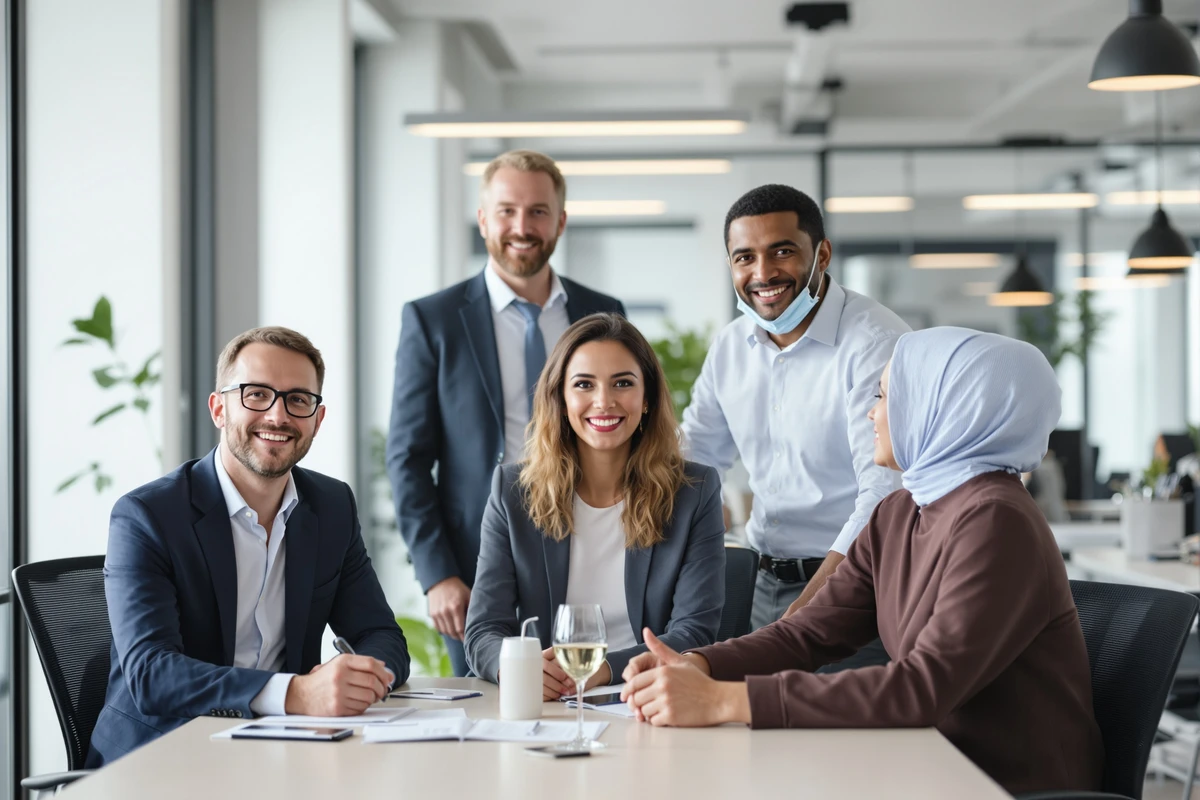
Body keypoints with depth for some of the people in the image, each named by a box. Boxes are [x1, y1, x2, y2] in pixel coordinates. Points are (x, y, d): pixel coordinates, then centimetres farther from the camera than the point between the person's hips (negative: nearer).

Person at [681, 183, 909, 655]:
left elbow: (883, 497, -22)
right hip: (769, 586, 6)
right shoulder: (730, 346, 7)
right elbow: (691, 463, 17)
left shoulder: (876, 344, -16)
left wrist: (803, 613, -27)